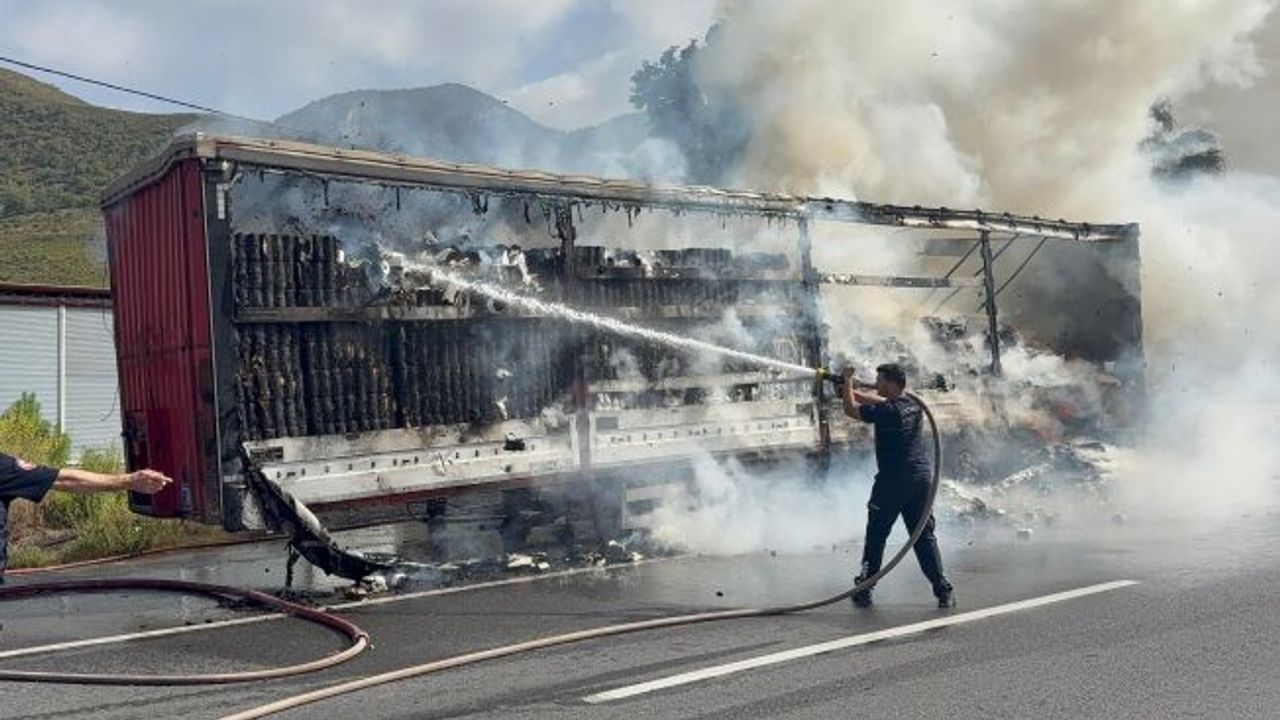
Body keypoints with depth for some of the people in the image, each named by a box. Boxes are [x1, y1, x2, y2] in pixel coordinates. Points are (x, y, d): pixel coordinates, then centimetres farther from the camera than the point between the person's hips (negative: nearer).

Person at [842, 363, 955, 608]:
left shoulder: (886, 411, -14)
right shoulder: (914, 406, 10)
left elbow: (851, 409, -5)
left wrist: (848, 383, 9)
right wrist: (855, 391, 32)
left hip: (893, 480, -6)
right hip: (922, 477, 6)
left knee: (876, 536, 6)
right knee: (924, 535, 10)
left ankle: (864, 590, 12)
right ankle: (943, 589, 4)